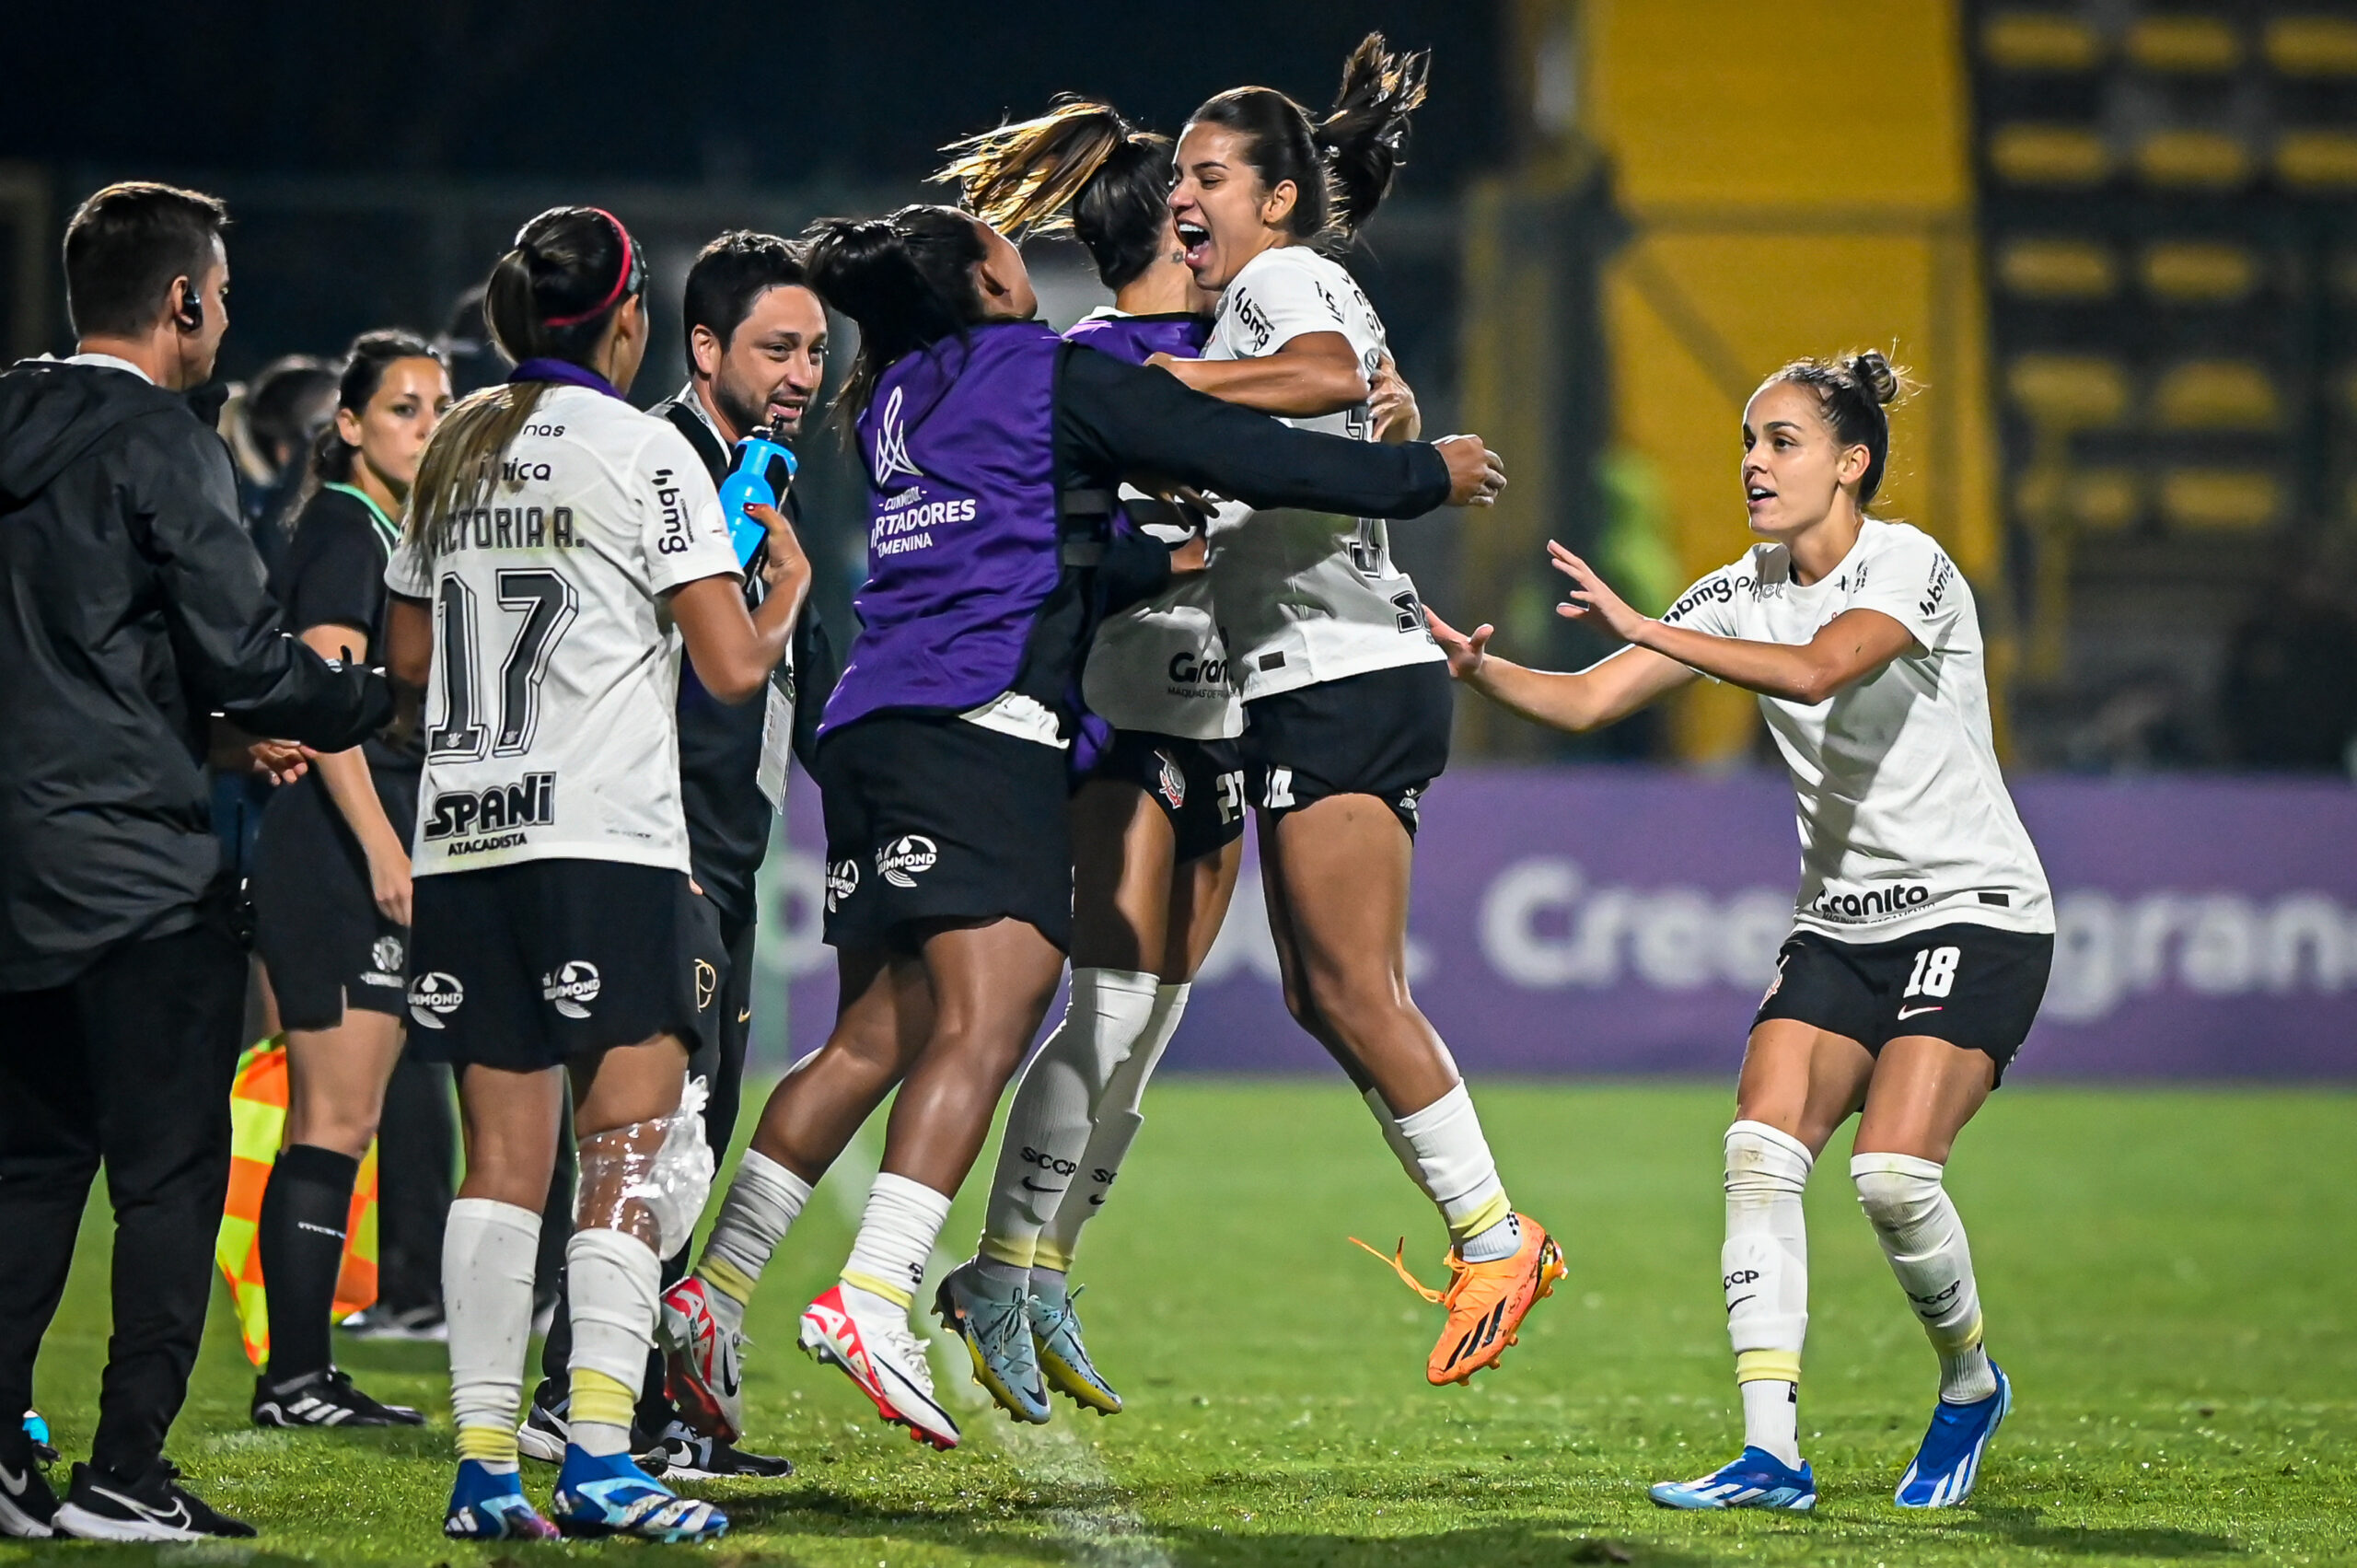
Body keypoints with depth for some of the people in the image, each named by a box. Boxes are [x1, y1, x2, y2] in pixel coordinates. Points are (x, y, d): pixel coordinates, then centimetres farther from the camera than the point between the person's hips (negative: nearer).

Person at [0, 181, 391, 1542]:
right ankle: (125, 1475, -2)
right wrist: (372, 701, 5)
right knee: (171, 1174, 0)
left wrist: (227, 722, 22)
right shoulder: (165, 446, -11)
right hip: (139, 863, -7)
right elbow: (243, 654, -14)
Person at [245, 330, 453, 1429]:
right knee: (334, 1120, -10)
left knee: (339, 1124, 8)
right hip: (337, 851, -10)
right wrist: (381, 845, -24)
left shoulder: (393, 537, 20)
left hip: (375, 856, 10)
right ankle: (292, 1378, -10)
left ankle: (305, 1374, 10)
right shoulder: (343, 531, -9)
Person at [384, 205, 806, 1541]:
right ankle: (600, 1456, -13)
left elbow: (410, 650, 23)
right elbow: (733, 666, -7)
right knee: (632, 1149, -4)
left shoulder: (455, 452, 14)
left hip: (463, 840, 6)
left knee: (504, 1158, 7)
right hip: (605, 841, -6)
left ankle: (485, 1462, 3)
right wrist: (790, 582, 12)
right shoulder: (642, 451, -5)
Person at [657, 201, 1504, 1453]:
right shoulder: (1053, 374, 3)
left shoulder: (896, 403, 25)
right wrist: (1429, 475, 14)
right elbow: (1254, 456, 3)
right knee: (986, 1020, -15)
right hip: (981, 727, -8)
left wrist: (1182, 558, 39)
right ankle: (872, 1301, -28)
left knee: (877, 1036, 11)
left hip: (871, 728, 8)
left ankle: (712, 1291, 7)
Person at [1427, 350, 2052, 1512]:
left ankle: (1969, 1383, 8)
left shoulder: (1908, 566, -15)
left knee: (1893, 1172, -20)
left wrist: (1646, 629, -38)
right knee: (1761, 1148, -14)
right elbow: (1584, 704, -1)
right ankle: (1771, 1453, -15)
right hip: (1841, 926, 6)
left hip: (1976, 915, -6)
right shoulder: (1741, 594, 4)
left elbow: (1818, 670, -35)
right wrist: (1479, 669, -21)